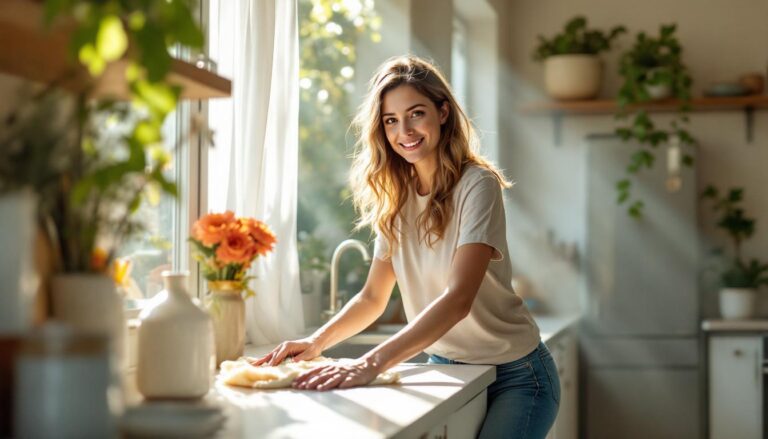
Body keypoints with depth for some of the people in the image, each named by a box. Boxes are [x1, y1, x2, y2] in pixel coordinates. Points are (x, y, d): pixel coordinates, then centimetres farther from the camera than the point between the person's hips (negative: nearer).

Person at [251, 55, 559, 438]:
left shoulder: (477, 186, -18)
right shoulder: (396, 197, 3)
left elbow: (458, 298, -29)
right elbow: (373, 296, 5)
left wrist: (371, 364, -39)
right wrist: (317, 342, -14)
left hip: (514, 375, -5)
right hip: (445, 368, 5)